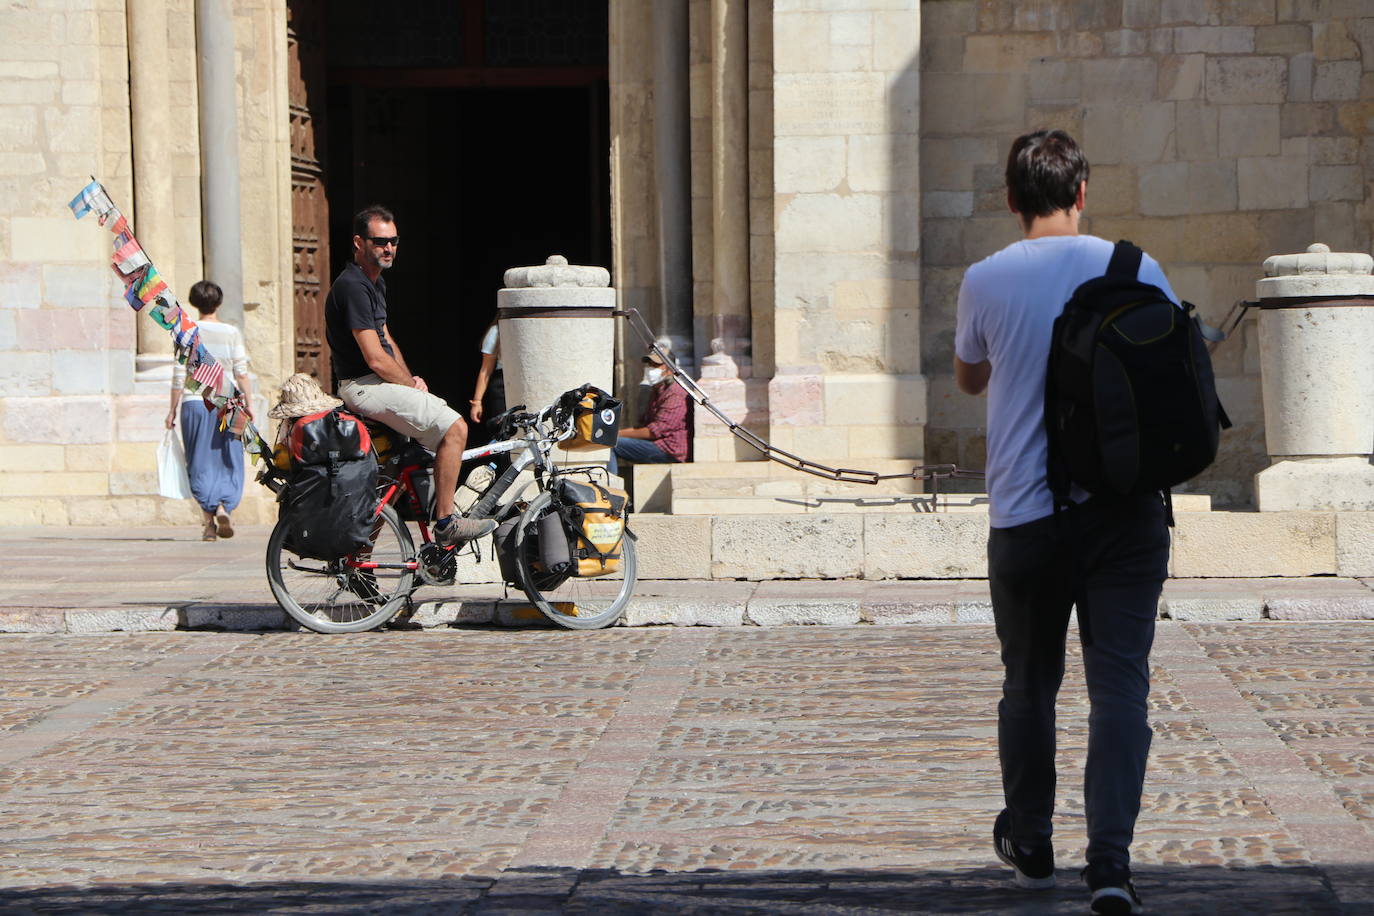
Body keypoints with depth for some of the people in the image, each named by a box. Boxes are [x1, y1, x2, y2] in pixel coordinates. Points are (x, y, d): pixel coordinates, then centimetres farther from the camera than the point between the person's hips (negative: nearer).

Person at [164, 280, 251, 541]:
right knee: (228, 461, 8)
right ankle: (224, 507, -15)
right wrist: (248, 403, 2)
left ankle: (209, 521, 0)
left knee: (201, 464, 5)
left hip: (195, 403, 0)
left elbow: (179, 375, -2)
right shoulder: (231, 333, 1)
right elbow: (241, 373, -4)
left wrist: (173, 409, 4)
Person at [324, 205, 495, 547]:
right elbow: (375, 358, -22)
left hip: (381, 383, 11)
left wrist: (412, 379, 7)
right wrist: (411, 385, -7)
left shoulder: (376, 283, 16)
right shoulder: (352, 287, -18)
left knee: (450, 424, 16)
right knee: (454, 427, -18)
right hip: (364, 387, -11)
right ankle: (446, 523, -14)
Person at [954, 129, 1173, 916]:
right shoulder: (1136, 271, 0)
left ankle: (1030, 845, 30)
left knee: (1029, 686, 16)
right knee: (1120, 686, -2)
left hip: (1026, 515, 0)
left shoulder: (986, 282, -1)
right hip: (1127, 511, 0)